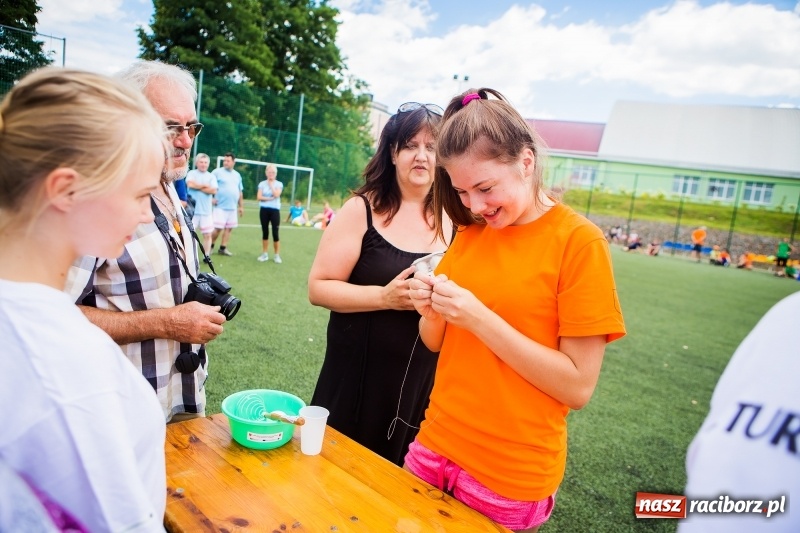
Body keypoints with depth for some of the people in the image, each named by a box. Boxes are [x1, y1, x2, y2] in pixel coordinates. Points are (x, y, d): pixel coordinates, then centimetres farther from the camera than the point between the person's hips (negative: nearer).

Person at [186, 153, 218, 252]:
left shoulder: (211, 176, 11)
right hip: (192, 209, -2)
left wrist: (198, 186, -4)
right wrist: (205, 185, -5)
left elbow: (213, 191, -5)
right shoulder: (191, 173, 6)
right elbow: (190, 184, -15)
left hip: (206, 210, 2)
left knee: (207, 234, 5)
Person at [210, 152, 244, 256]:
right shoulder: (217, 172, -3)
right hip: (220, 207, -5)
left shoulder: (237, 175, 14)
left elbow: (240, 192, 19)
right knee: (218, 228, -7)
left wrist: (241, 206, 18)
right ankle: (210, 246, 11)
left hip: (233, 208, 5)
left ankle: (223, 248, 16)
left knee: (229, 228, 7)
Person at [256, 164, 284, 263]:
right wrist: (270, 198, -12)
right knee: (265, 232, 7)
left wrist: (271, 184, -8)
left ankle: (277, 255, 6)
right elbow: (259, 197, -5)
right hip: (264, 210, 2)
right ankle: (264, 254, 16)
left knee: (275, 233, -4)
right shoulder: (262, 184, 5)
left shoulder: (279, 184, 1)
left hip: (275, 210, -2)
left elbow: (276, 195, -16)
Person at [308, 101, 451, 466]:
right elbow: (318, 288, -9)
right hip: (358, 380, -2)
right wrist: (386, 297, -21)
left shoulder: (453, 221, 1)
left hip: (426, 385, 3)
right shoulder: (362, 210, -7)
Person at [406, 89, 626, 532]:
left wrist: (479, 318, -24)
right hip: (435, 447, 5)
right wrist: (431, 311, -13)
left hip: (510, 477, -5)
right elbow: (437, 342, 8)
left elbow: (578, 387, -17)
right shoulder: (468, 234, 2)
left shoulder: (579, 241, -14)